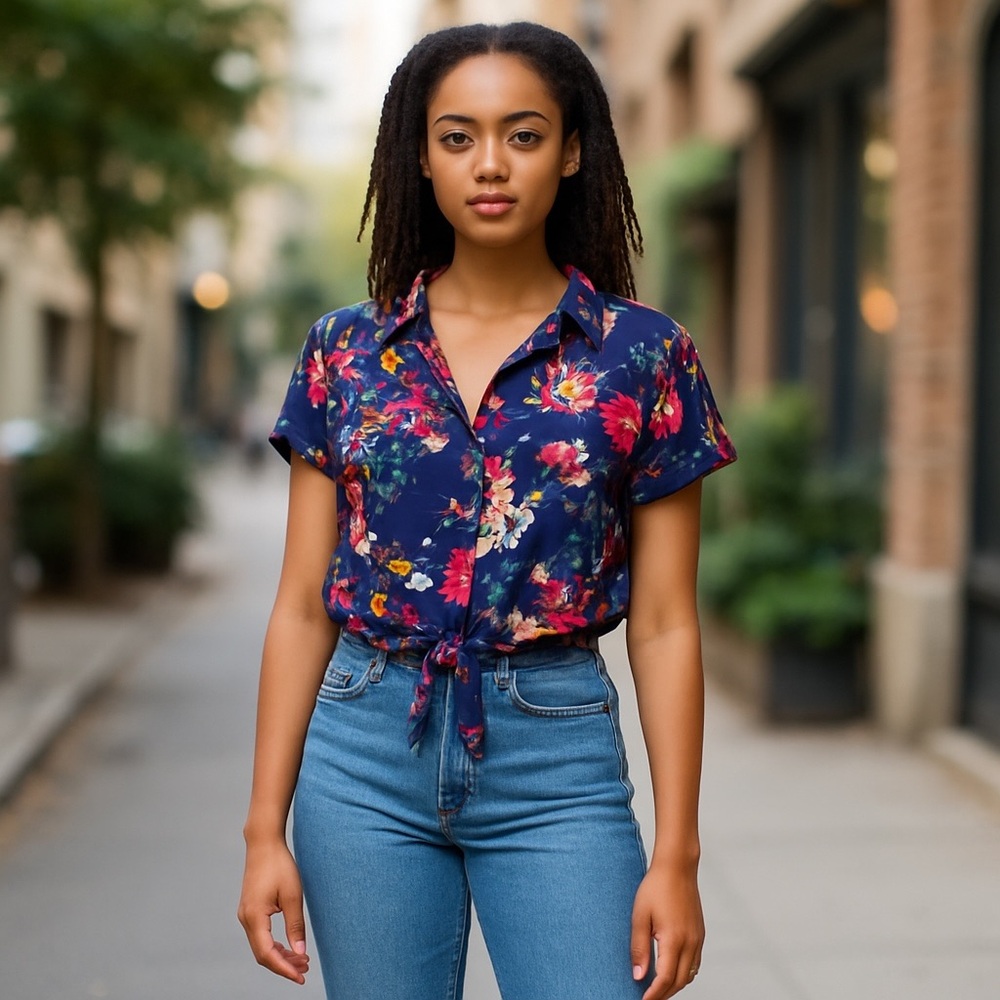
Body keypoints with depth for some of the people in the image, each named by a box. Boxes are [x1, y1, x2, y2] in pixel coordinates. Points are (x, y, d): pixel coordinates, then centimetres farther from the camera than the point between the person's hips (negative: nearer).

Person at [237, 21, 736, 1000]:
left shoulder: (642, 356, -2)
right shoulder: (344, 350, 3)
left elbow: (663, 625, -1)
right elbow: (303, 606, 5)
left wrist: (677, 854, -5)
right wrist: (266, 829, 1)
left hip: (558, 756, -1)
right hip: (366, 748, 2)